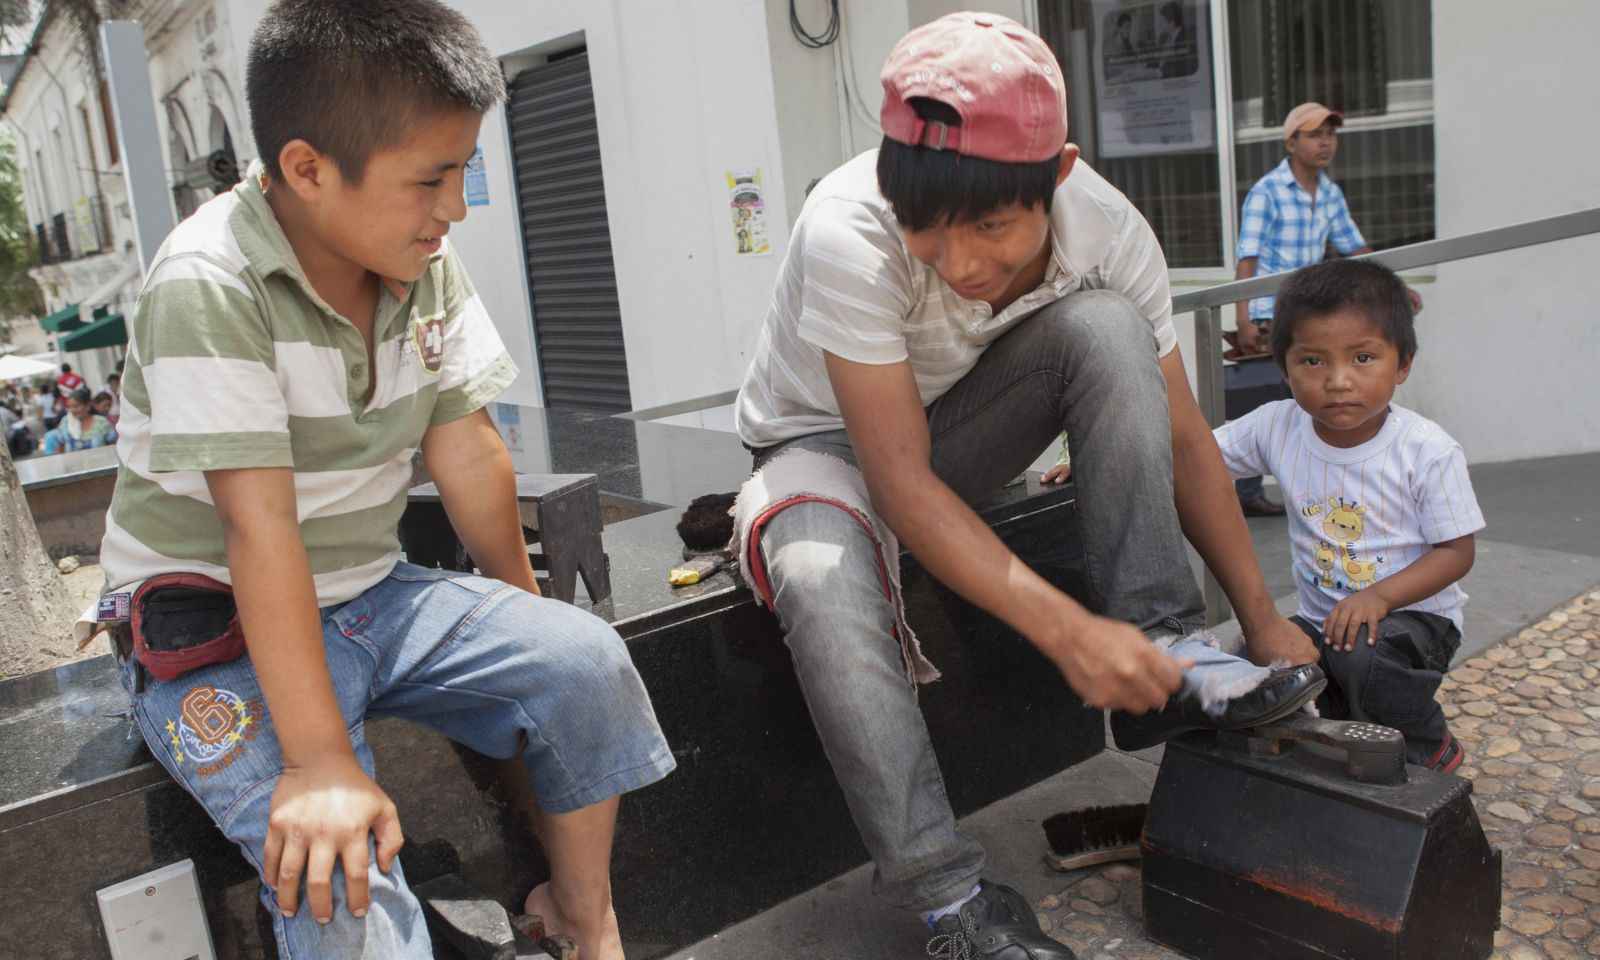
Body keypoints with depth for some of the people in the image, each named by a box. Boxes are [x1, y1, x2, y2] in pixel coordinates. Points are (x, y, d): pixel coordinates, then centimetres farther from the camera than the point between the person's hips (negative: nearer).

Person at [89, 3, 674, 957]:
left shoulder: (426, 265, -4)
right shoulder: (208, 287, -24)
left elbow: (469, 452, 2)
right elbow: (261, 528, -30)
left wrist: (522, 616, 9)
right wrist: (321, 760, -31)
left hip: (369, 593, 6)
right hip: (215, 627, -6)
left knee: (584, 657, -10)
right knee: (335, 866, -28)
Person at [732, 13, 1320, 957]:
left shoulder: (1110, 231, -21)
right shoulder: (848, 234, -34)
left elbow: (1181, 435, -9)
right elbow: (901, 486, -34)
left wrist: (1264, 618, -11)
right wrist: (1069, 632, -39)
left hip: (958, 421, 3)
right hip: (830, 440, -3)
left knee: (1106, 328, -25)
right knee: (824, 585, -37)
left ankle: (1167, 656, -20)